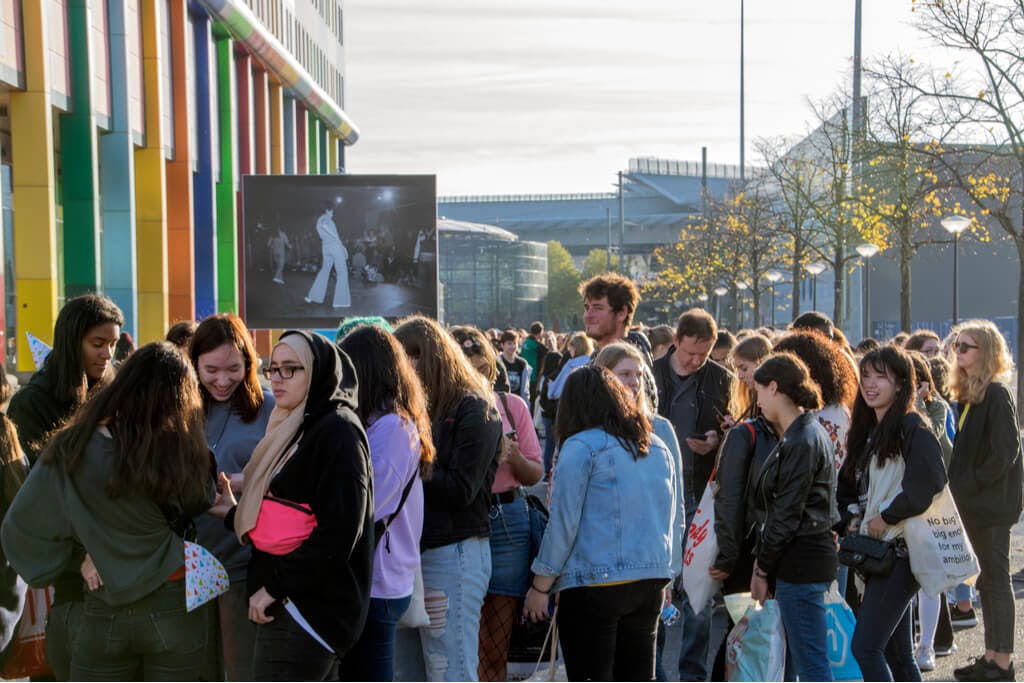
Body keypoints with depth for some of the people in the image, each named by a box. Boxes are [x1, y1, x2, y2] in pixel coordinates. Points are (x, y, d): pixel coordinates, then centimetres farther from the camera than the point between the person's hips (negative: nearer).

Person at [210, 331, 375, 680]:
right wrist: (235, 513, 13)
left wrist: (275, 585, -16)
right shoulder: (294, 430, 18)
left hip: (310, 609, -9)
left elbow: (338, 533, -19)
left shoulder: (338, 431, -11)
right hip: (286, 604, 9)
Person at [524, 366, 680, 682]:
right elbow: (672, 522, 16)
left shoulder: (581, 447, -8)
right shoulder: (658, 448, 12)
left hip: (595, 583, -6)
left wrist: (540, 585, -1)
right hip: (651, 583, 6)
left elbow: (563, 524, -9)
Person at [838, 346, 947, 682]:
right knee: (897, 652, 12)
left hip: (900, 550, -9)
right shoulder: (867, 430, 16)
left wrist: (885, 518, -14)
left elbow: (929, 484, -24)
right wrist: (853, 517, 4)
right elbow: (850, 486, 24)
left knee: (865, 646, -13)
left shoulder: (913, 428, -10)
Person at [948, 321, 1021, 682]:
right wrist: (959, 485, 6)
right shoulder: (969, 393, 12)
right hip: (973, 503, 9)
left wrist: (971, 484, -16)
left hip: (992, 503, -9)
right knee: (986, 580, 13)